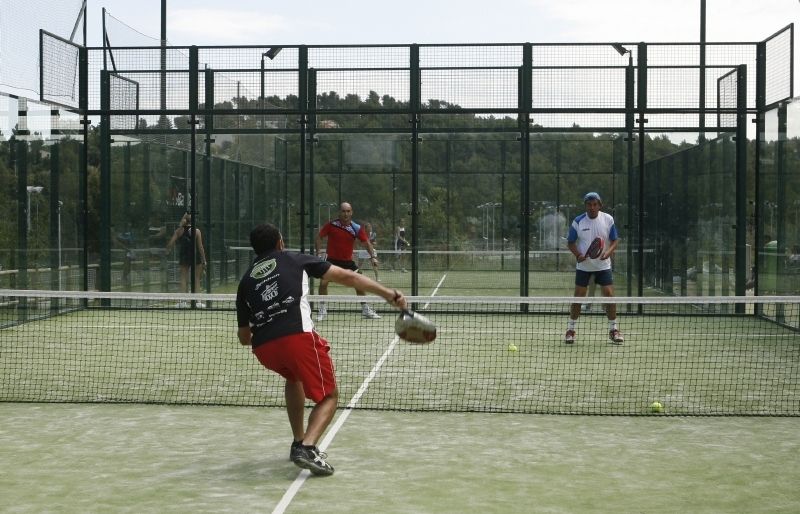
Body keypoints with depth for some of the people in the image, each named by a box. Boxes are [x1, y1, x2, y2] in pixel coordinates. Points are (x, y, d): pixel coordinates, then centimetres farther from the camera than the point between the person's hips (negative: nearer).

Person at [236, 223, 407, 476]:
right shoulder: (295, 259, 18)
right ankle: (308, 447, -16)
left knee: (294, 376, 36)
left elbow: (244, 337, 27)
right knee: (329, 396, 10)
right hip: (298, 336, -4)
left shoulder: (245, 281, 25)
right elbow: (347, 277, 13)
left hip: (262, 349, 5)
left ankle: (299, 443, 31)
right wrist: (388, 294, 13)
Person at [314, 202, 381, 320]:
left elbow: (366, 243, -5)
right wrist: (319, 254, -12)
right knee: (323, 283, -15)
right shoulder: (331, 225, -12)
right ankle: (322, 310, 2)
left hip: (348, 261, 2)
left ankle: (366, 310, 15)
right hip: (331, 259, -2)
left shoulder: (357, 228, -9)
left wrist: (373, 256, -20)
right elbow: (319, 237, -2)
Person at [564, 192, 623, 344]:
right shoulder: (578, 222, -5)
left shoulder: (608, 219, -3)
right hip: (583, 266, 0)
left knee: (609, 295, -5)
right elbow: (570, 242, 2)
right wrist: (577, 254, -17)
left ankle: (613, 329, 8)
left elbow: (615, 240, 2)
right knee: (578, 296, -1)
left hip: (603, 265, 1)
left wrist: (609, 252, -18)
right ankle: (570, 329, 12)